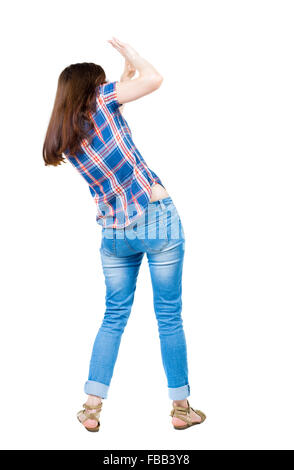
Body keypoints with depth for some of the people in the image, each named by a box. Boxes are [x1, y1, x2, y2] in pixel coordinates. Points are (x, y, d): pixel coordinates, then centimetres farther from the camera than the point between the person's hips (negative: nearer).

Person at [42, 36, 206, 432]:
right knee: (169, 317, 6)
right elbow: (154, 78, -10)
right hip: (159, 221, -4)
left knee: (114, 317, 16)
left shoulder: (63, 141, 10)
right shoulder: (100, 100, -5)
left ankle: (92, 408, 16)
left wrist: (127, 71, 23)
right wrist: (129, 52, 9)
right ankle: (181, 408, 18)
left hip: (114, 232, 5)